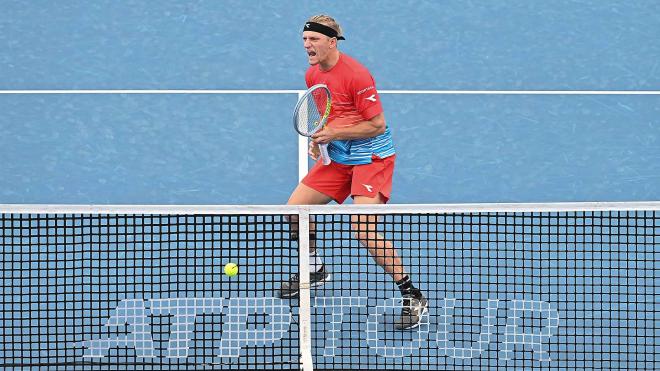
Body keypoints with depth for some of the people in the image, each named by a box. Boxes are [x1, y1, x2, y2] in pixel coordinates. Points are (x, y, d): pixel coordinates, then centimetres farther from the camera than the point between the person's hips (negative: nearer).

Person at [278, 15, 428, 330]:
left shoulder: (355, 75, -21)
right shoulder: (312, 75, 5)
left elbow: (377, 125, -20)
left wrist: (334, 134, -21)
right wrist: (317, 138, 2)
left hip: (371, 158, -8)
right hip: (337, 159, 8)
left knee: (363, 230, -21)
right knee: (294, 209, 8)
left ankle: (412, 297, -13)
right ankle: (314, 270, 33)